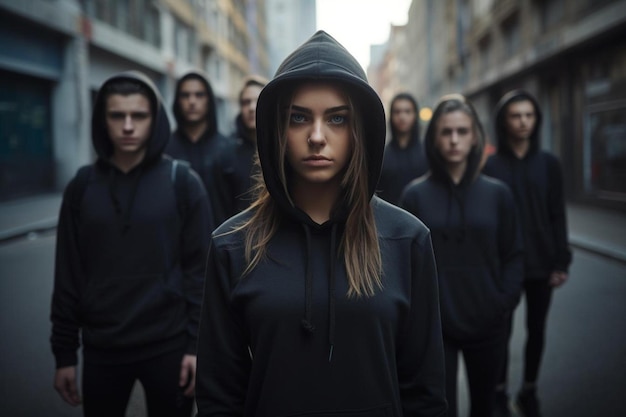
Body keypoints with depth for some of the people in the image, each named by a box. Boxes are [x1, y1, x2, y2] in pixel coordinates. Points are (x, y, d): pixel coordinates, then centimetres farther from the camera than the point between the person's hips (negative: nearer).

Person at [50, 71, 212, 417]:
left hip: (168, 345, -1)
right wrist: (64, 352, 3)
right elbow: (68, 274, 4)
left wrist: (197, 343, -8)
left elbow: (200, 268, -4)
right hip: (101, 348, 2)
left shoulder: (182, 182, -3)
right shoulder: (83, 186, 2)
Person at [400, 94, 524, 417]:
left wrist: (505, 303, -6)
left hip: (487, 325, 2)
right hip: (433, 327, -2)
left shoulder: (497, 193, 3)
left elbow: (513, 255, 5)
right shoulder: (415, 194, -2)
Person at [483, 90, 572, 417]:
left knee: (536, 329, 11)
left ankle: (529, 391, 27)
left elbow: (557, 215, 4)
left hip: (541, 262, 3)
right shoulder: (489, 166, -4)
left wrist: (561, 261, -1)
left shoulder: (548, 163, 3)